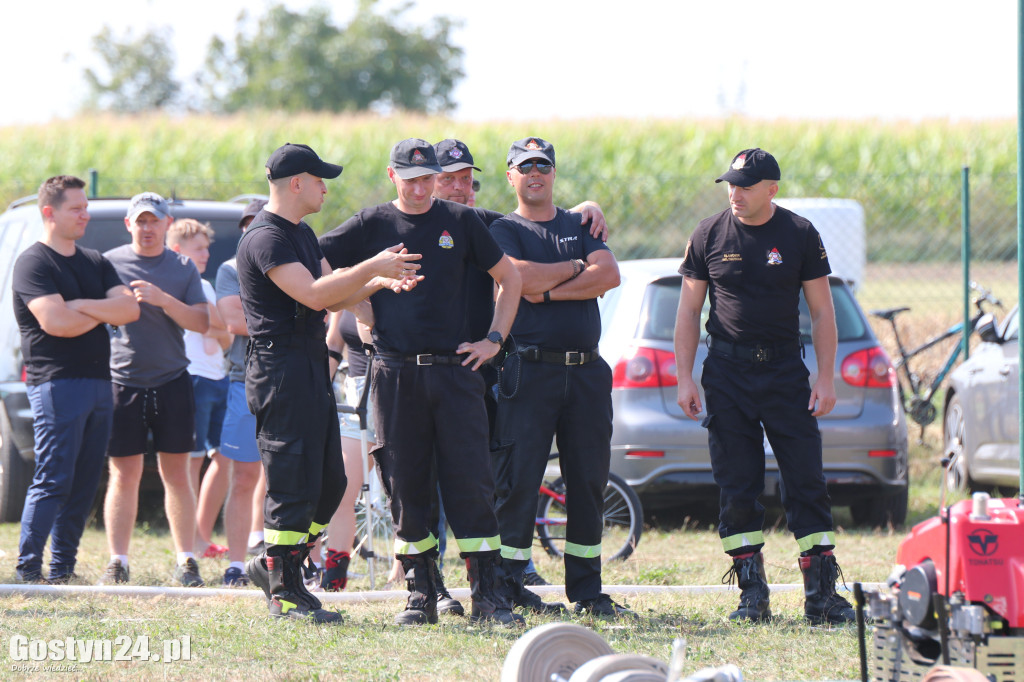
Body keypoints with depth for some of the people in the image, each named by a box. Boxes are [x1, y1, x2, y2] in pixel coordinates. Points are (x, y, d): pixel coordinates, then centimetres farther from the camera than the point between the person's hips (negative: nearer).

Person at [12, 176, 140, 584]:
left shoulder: (95, 263, 19)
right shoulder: (33, 263, -4)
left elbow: (130, 309, 6)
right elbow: (55, 322, -18)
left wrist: (82, 306, -8)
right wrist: (103, 314, -2)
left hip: (98, 382, 7)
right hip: (56, 382, -7)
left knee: (84, 485, 6)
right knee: (53, 480, -12)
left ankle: (62, 570, 10)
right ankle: (28, 570, -10)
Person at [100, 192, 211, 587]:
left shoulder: (183, 268, 8)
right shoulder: (109, 263, 4)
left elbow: (202, 323, 1)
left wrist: (163, 300, -13)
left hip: (172, 381, 1)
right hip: (123, 382, -1)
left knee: (176, 474, 3)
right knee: (124, 475, -1)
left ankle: (186, 561, 9)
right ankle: (117, 562, 4)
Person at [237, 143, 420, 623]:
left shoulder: (302, 235, 20)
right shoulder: (265, 238, -14)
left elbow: (334, 296, 19)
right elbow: (314, 295, -23)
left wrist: (381, 282, 2)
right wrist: (373, 268, -17)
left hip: (312, 368, 10)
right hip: (282, 371, -10)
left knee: (330, 482, 11)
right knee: (294, 483, -8)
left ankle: (273, 566, 21)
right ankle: (284, 592, -2)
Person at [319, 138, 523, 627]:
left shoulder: (460, 222, 10)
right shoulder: (372, 225, 7)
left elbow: (508, 277, 17)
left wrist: (494, 339, 8)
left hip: (454, 368, 0)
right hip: (395, 375, 0)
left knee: (470, 481, -5)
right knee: (405, 485, 1)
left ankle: (488, 594, -4)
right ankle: (420, 593, 8)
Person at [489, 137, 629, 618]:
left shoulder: (580, 226, 17)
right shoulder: (504, 231, 6)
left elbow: (610, 274, -1)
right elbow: (523, 278, -14)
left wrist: (550, 290, -9)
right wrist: (576, 268, -3)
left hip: (586, 372, 4)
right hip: (529, 370, -4)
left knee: (589, 480, 5)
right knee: (517, 480, -7)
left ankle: (587, 590, 12)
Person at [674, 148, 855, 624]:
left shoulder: (800, 235, 1)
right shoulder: (709, 236, 4)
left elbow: (821, 311, 4)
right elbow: (689, 312, 8)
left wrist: (825, 380, -4)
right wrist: (685, 379, 0)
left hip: (785, 369, -1)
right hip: (727, 371, 1)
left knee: (807, 483, -5)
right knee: (736, 487, 0)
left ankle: (821, 593, -2)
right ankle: (753, 595, 6)